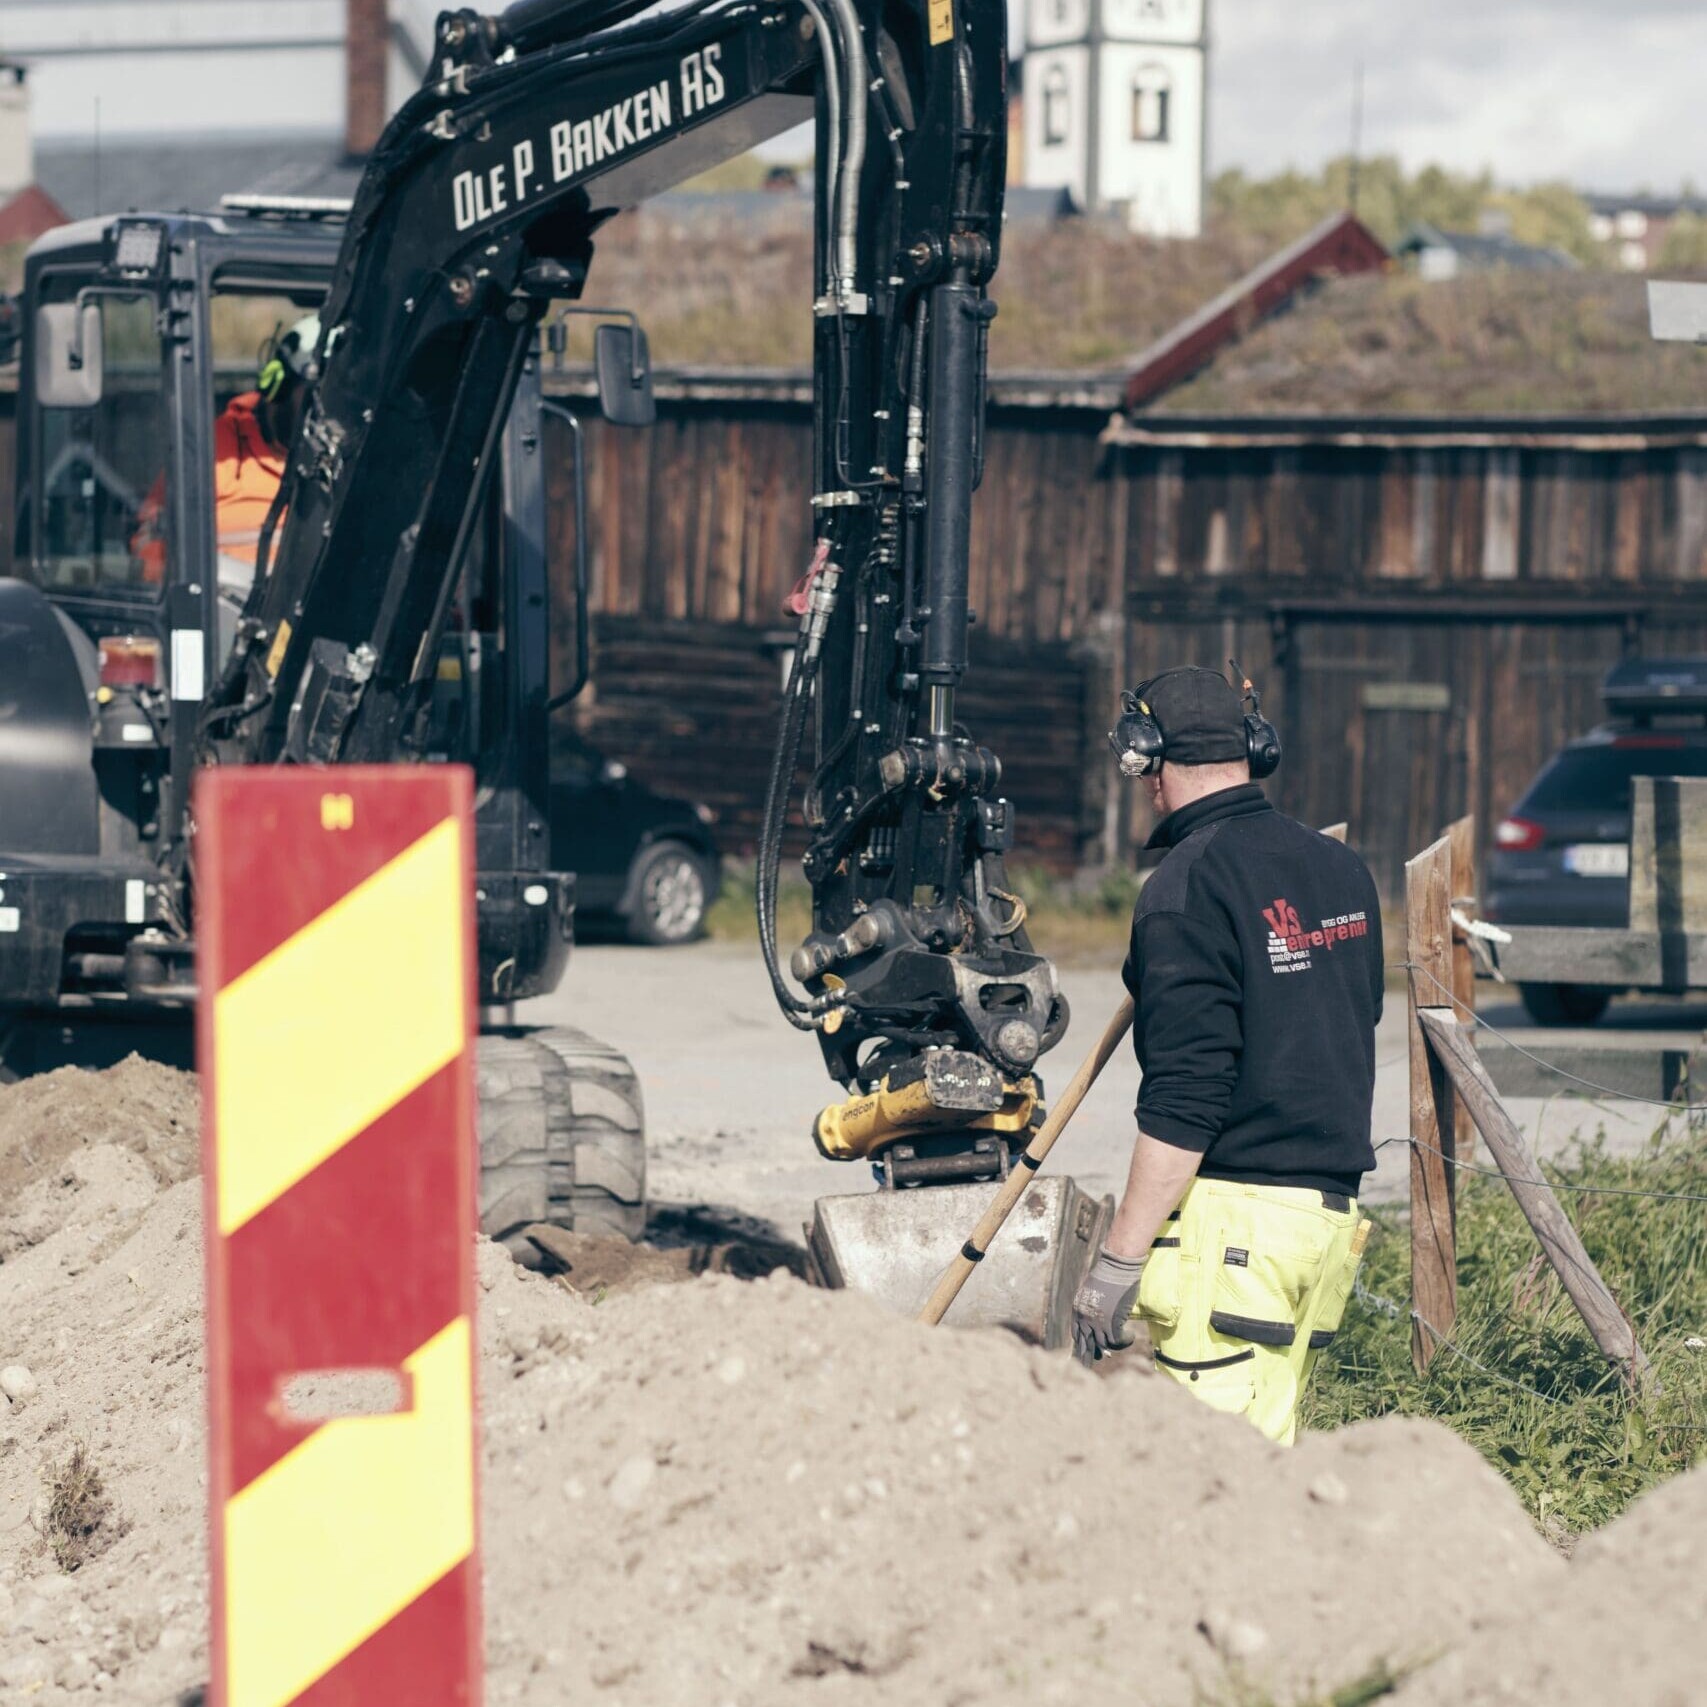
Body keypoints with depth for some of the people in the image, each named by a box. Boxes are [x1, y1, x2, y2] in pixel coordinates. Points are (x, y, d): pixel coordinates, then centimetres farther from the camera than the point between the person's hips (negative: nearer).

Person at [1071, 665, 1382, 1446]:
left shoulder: (1188, 886, -12)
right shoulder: (1342, 870, 12)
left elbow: (1184, 1099, -18)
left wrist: (1118, 1260, -15)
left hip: (1232, 1212, -8)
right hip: (1331, 1203, 8)